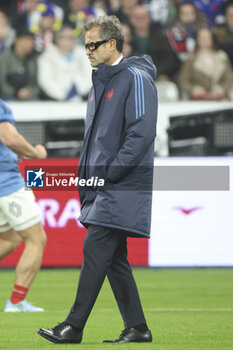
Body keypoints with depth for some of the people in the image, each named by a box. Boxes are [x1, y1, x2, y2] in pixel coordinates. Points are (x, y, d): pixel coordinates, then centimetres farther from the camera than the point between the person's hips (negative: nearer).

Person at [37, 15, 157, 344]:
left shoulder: (136, 79, -9)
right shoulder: (100, 83, 19)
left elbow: (142, 133, -17)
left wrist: (110, 173, -18)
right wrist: (88, 174, 14)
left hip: (123, 187, -9)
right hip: (102, 185, 9)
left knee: (96, 249, -13)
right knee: (113, 258, 7)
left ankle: (74, 327, -13)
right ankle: (137, 328, 11)